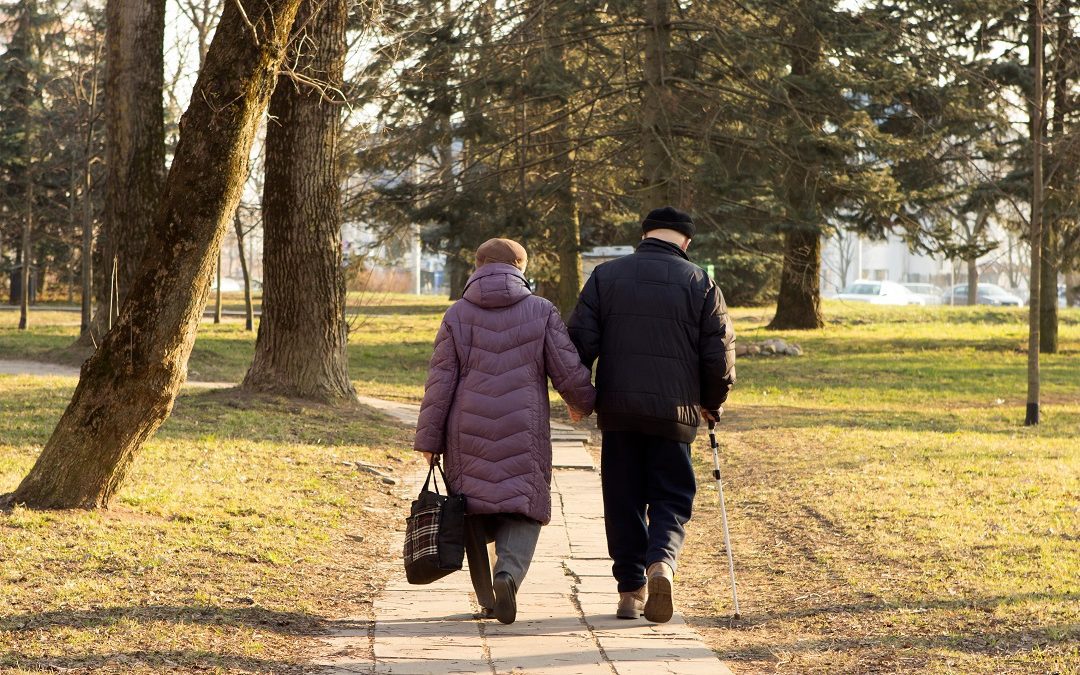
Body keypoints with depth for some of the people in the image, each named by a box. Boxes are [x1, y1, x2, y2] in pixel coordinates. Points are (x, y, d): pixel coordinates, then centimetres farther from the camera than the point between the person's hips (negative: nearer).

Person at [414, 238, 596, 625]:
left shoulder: (457, 315, 5)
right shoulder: (541, 312, 3)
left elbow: (440, 382, 1)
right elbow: (569, 372, 0)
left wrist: (429, 440, 5)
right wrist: (583, 403, 21)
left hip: (468, 435, 1)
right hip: (523, 432, -1)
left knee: (474, 513, 12)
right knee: (524, 510, 4)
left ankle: (487, 600, 15)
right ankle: (508, 574, -22)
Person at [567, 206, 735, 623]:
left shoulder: (605, 276, 5)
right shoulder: (699, 283, 2)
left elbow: (580, 339, 0)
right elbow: (720, 353, 1)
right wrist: (713, 402, 18)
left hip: (617, 410, 1)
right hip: (675, 412, -1)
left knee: (623, 500, 10)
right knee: (671, 498, 7)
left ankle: (631, 589, 9)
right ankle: (662, 562, -19)